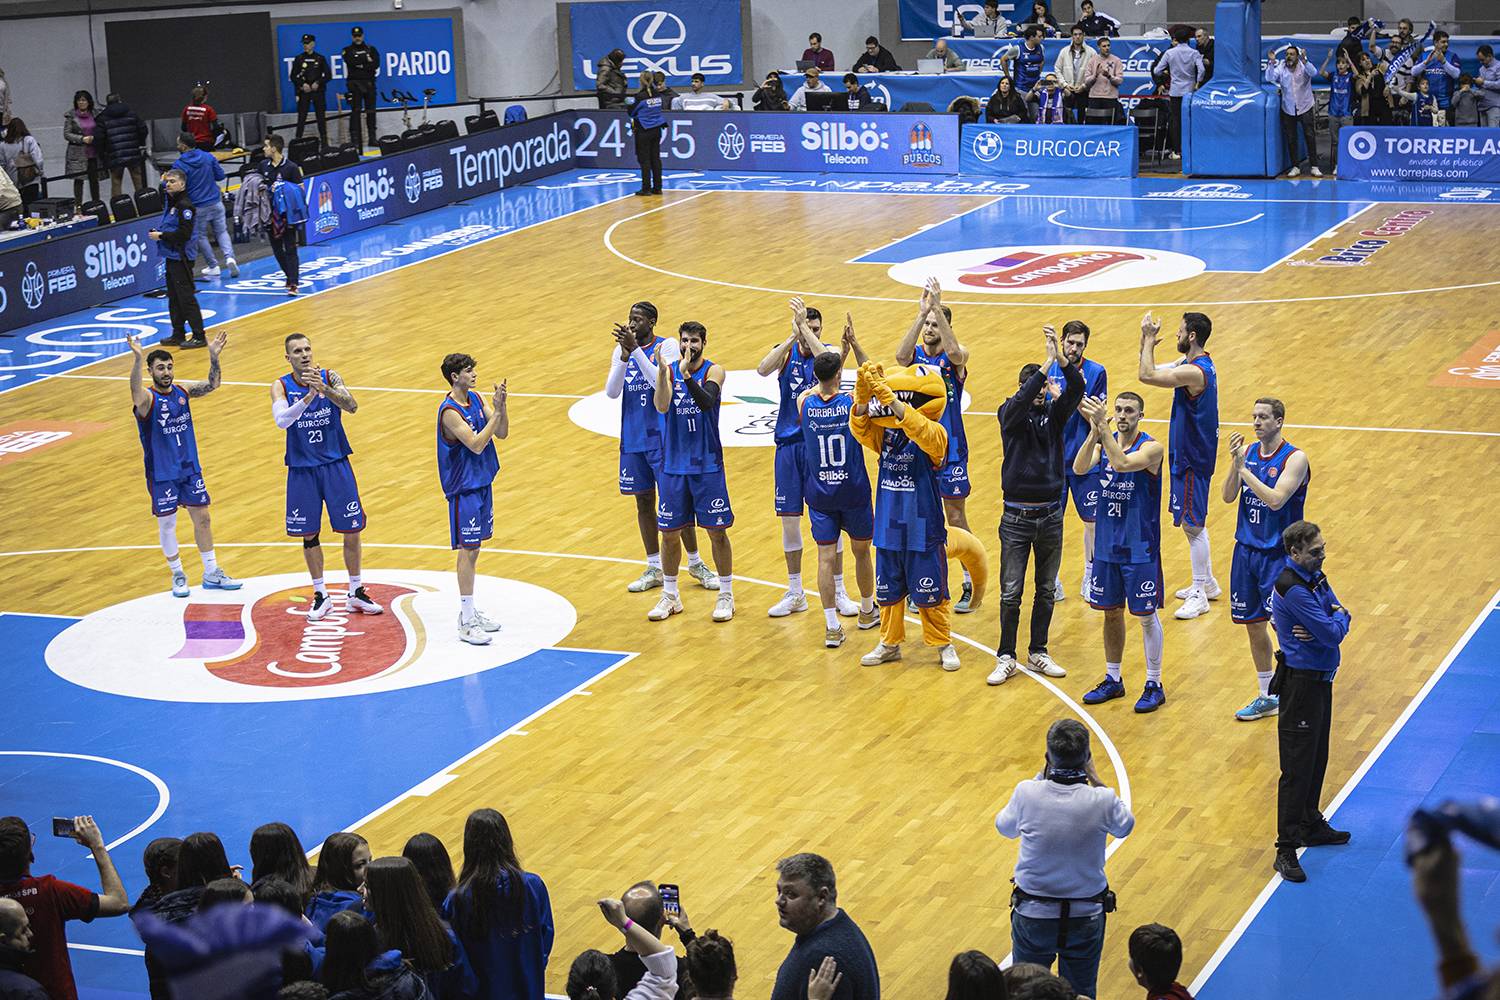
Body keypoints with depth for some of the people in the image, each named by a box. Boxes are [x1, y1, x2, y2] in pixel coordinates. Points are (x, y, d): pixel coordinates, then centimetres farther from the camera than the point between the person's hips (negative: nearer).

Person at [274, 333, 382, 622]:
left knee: (352, 531, 3)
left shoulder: (329, 377, -6)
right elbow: (281, 420, -24)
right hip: (302, 469, 0)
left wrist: (324, 389, -39)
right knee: (309, 535, 7)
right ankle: (321, 595, 22)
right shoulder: (281, 386, -6)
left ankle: (355, 593, 20)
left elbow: (351, 406, -22)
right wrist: (308, 397, -38)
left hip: (336, 465, 0)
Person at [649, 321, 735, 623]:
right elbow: (662, 406, -17)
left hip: (707, 465, -2)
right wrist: (663, 372, -31)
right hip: (673, 464, 2)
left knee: (717, 531, 2)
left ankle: (726, 596, 15)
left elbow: (706, 402, -24)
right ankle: (670, 597, 22)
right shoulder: (669, 370, -1)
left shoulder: (713, 371, -6)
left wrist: (688, 376, -39)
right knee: (669, 532, 8)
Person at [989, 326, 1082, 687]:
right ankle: (1006, 659, 8)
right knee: (1010, 593, -1)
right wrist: (1048, 362, -34)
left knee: (1046, 591, 11)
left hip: (1050, 515, 3)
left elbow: (1076, 389, -15)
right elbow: (1020, 401, -27)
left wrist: (1060, 356, -31)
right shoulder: (1010, 414, -4)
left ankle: (1038, 654, 22)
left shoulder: (1054, 413, 3)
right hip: (1017, 517, -3)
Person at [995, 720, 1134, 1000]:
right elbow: (1125, 826, 6)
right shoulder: (1102, 800, -18)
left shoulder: (1027, 793, -18)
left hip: (1033, 914, 0)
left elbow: (1005, 827, 5)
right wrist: (1096, 781, 8)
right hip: (1086, 915, 0)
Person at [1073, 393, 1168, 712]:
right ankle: (1113, 680, 27)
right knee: (1111, 612, 14)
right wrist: (1095, 431, -26)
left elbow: (1122, 463, -32)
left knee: (1146, 615, 2)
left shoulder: (1151, 447, -13)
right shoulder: (1103, 442, 3)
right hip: (1107, 545, 5)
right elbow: (1079, 468, -15)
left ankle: (1154, 685, 12)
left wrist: (1103, 427, -34)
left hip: (1140, 548, -5)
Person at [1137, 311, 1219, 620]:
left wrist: (1150, 339, -21)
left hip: (1192, 459, -10)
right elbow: (1152, 371, 12)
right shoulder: (1194, 363, 6)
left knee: (1193, 525, -2)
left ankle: (1199, 595, 5)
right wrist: (1146, 340, -3)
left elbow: (1146, 376, -32)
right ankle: (1206, 583, 32)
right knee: (1195, 522, 20)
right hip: (1189, 453, 10)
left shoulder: (1194, 372, -26)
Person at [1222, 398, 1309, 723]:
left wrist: (1244, 469, -21)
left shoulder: (1294, 458, -13)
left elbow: (1275, 500, -24)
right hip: (1246, 549, 6)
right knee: (1253, 624, 12)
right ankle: (1267, 697, 25)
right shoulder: (1247, 451, 5)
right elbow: (1228, 497, -2)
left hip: (1278, 553, -6)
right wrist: (1235, 462, -17)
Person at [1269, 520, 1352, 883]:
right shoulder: (1292, 589, -23)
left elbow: (1339, 620, 3)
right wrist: (1337, 619, -3)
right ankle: (1285, 850, -4)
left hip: (1321, 678, 10)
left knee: (1317, 758, 21)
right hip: (1301, 681, -10)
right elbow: (1333, 632, -24)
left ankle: (1311, 825, 36)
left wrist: (1326, 626, -18)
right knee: (1297, 768, -7)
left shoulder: (1315, 578, 7)